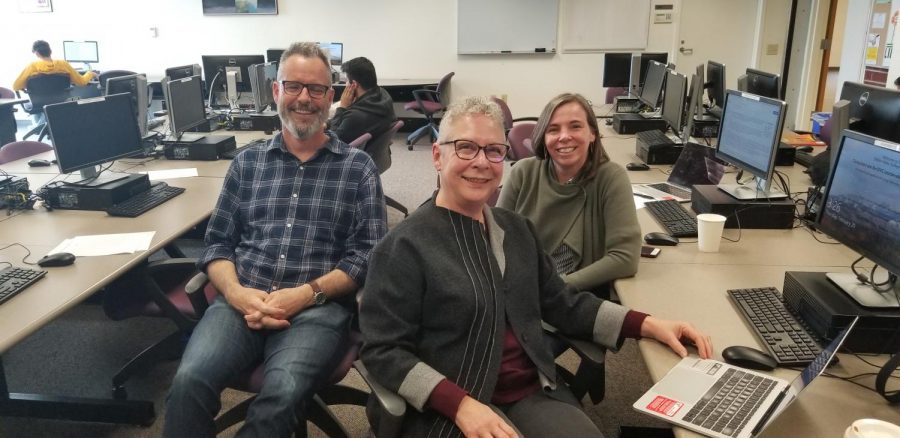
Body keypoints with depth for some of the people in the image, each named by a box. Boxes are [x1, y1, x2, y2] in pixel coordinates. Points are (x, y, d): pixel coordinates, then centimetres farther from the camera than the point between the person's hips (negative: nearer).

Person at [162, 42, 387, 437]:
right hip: (242, 301, 3)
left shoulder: (358, 168, 7)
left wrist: (307, 293, -14)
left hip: (318, 307, -2)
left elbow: (368, 255, 0)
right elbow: (218, 243, 12)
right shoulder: (247, 163, 16)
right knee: (189, 381, -26)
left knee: (281, 393, -31)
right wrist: (236, 292, -9)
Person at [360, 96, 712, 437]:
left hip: (535, 393, 6)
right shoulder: (405, 246, -11)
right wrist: (461, 404, -23)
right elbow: (383, 350, -12)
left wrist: (650, 325, 3)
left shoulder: (516, 228, 12)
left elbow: (563, 303, 14)